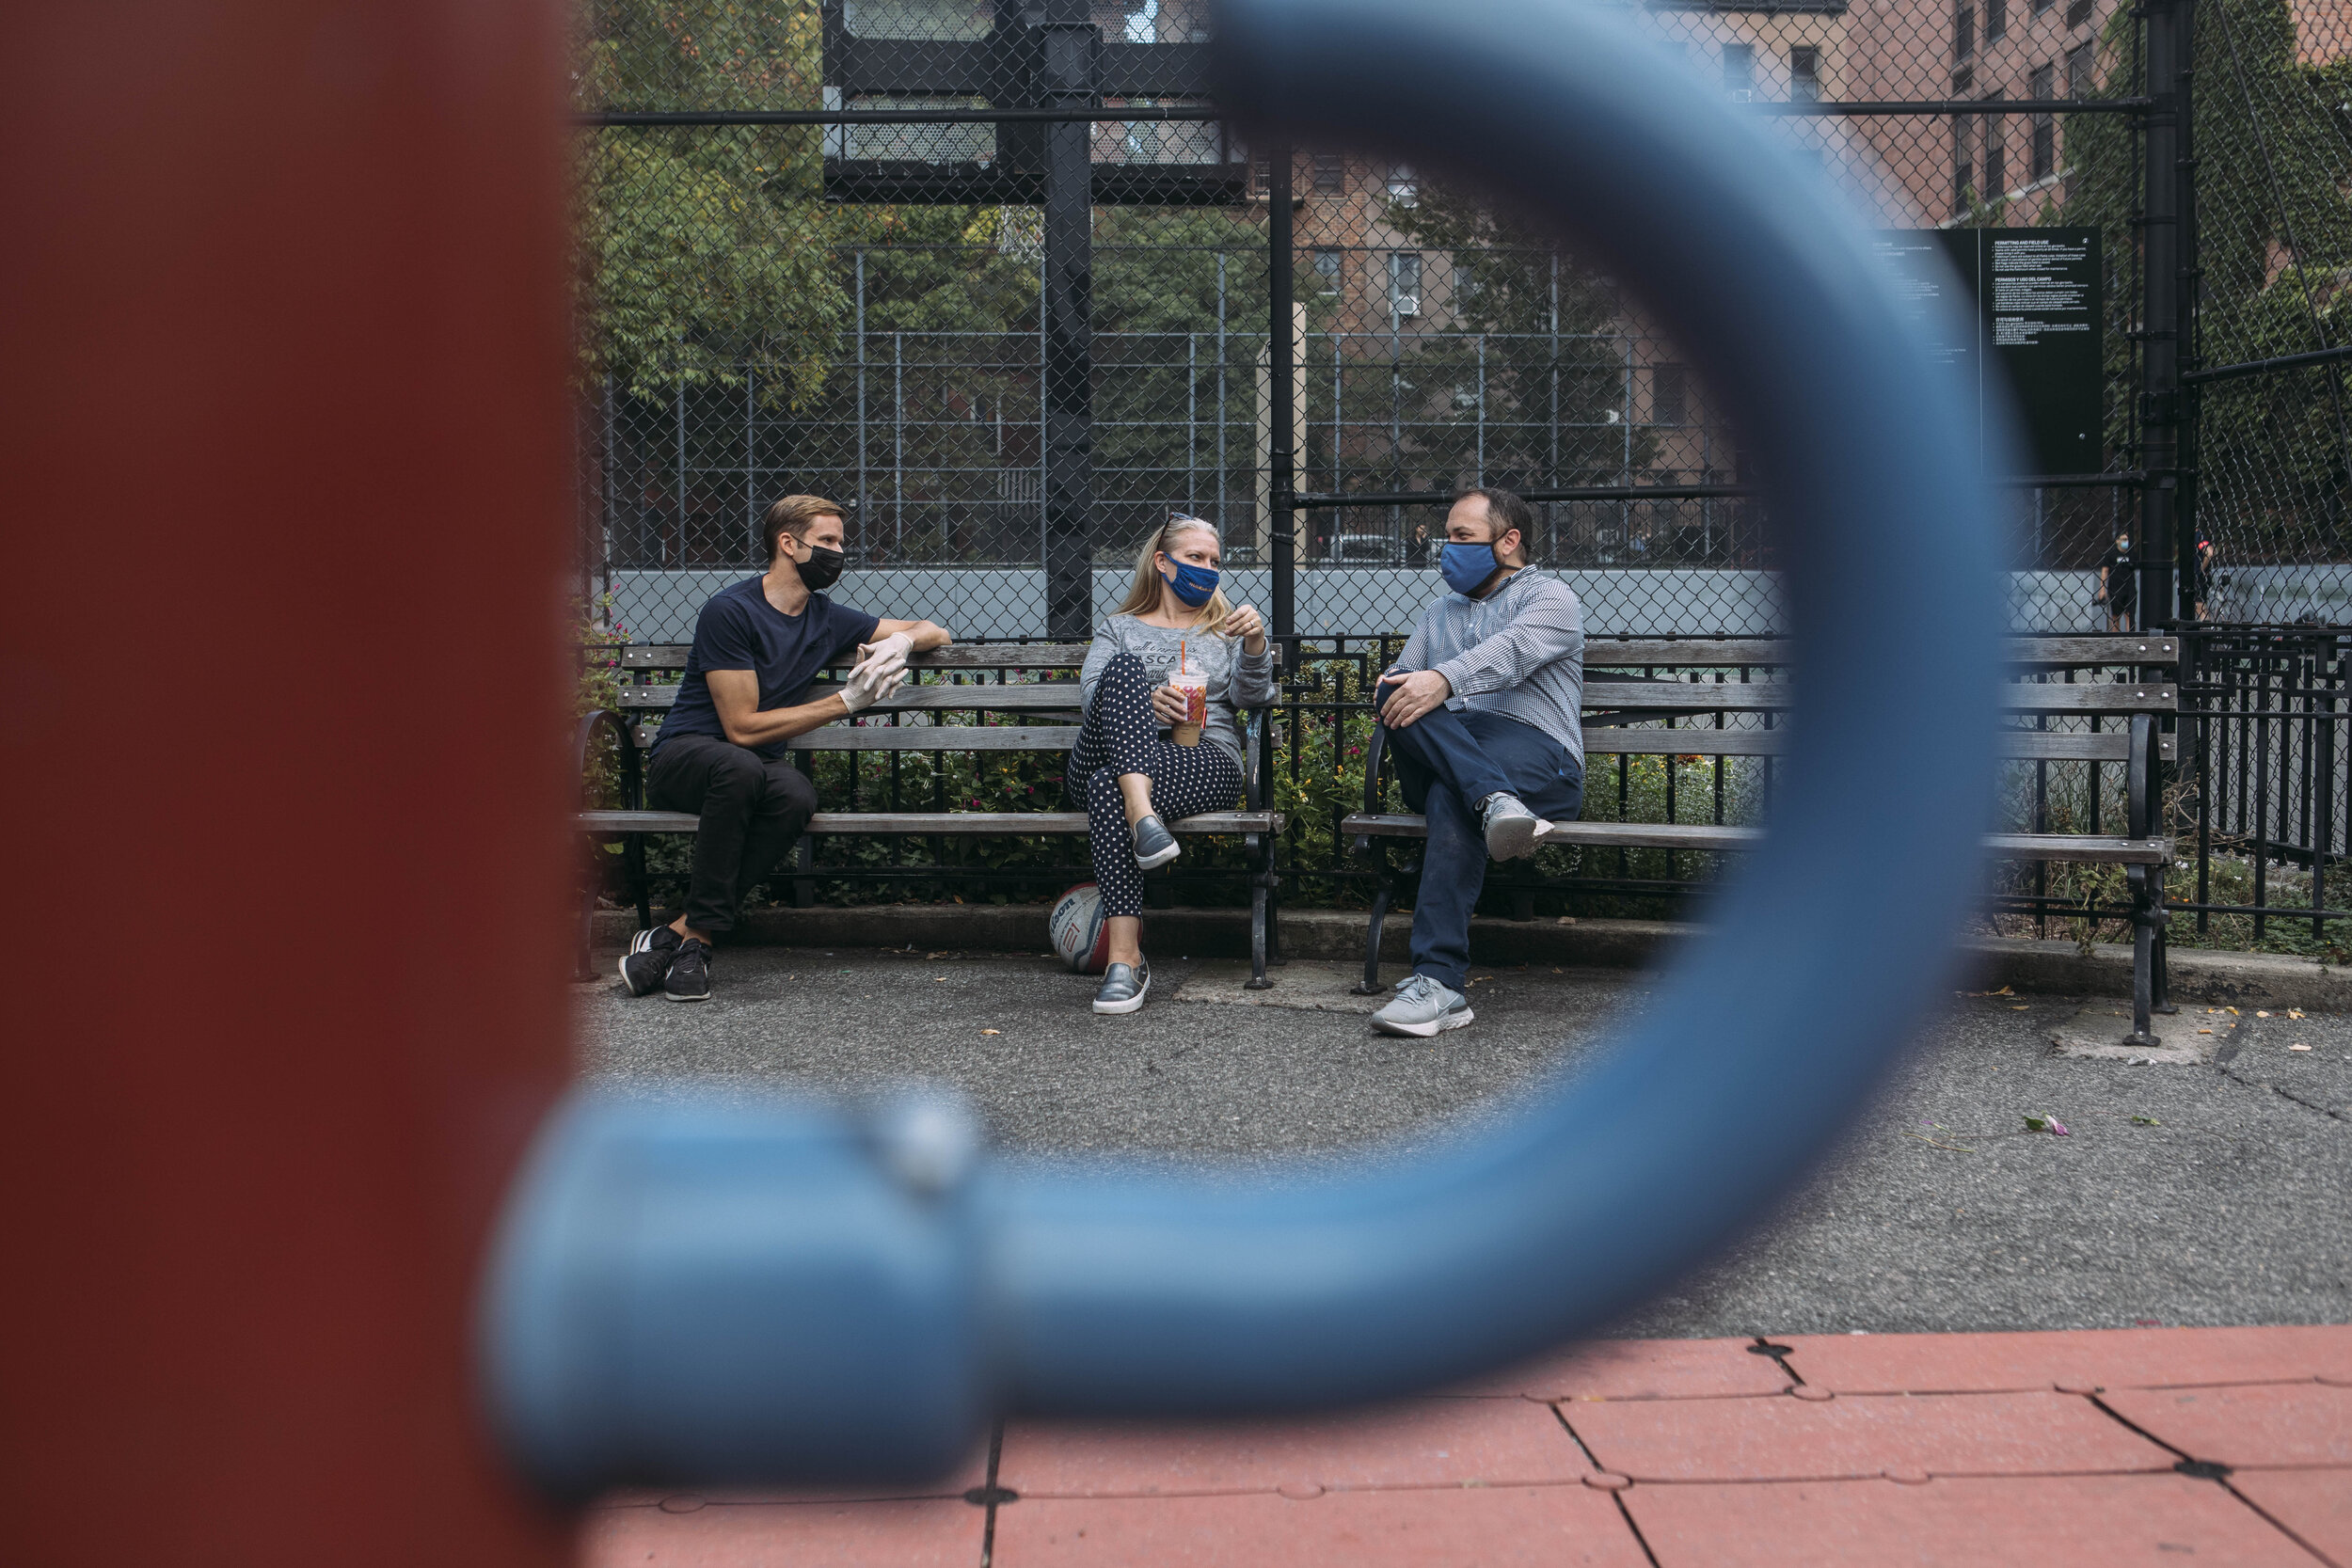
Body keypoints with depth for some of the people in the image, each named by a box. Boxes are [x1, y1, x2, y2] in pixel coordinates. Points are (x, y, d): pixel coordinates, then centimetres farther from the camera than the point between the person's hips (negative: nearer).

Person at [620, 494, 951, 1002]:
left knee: (797, 797, -33)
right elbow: (743, 727, -14)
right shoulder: (730, 610, -9)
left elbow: (935, 632, 22)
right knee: (741, 767, -41)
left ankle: (681, 935, -31)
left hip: (757, 767, 5)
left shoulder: (827, 619, 12)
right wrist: (845, 702, -13)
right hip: (683, 757, -5)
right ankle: (700, 932, -30)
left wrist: (903, 640, -3)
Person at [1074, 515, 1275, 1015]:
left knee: (1107, 787, -37)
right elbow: (1091, 686, 8)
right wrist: (1140, 701, -14)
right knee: (1124, 666, -31)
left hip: (1204, 760, -1)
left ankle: (1124, 957, -44)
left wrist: (1256, 645, -10)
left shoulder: (1224, 629, 28)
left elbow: (1253, 697, 10)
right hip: (1105, 751, 1)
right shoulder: (1121, 628, 28)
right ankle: (1141, 811, -51)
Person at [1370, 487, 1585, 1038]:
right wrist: (1395, 698, -3)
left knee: (1451, 796, -38)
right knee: (1397, 690, -26)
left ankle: (1439, 982, -46)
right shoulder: (1439, 613, 33)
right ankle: (1496, 802, -48)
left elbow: (1512, 650, -12)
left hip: (1534, 751, -5)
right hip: (1437, 758, 5)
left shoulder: (1550, 598, 10)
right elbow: (1404, 680, 23)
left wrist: (1444, 680, -32)